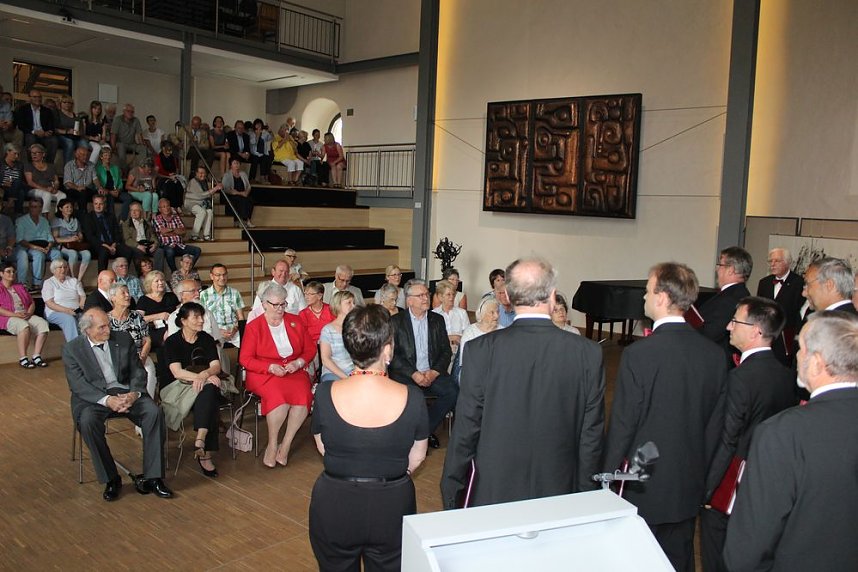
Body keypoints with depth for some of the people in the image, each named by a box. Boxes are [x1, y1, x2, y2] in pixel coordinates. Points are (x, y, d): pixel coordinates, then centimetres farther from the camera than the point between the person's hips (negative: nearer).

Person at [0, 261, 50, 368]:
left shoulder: (19, 287, 25)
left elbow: (32, 302, 19)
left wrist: (29, 313, -3)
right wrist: (15, 314, -19)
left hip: (26, 316, 5)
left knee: (43, 323, -27)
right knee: (24, 326, -38)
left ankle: (36, 356, -27)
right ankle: (22, 359, -32)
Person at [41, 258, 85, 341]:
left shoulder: (74, 281, 21)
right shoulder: (48, 283, 9)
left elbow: (83, 297, 14)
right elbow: (49, 303, -3)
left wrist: (80, 307, -9)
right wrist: (66, 310, -18)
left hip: (76, 312, 3)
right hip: (56, 312, -3)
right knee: (69, 319, -38)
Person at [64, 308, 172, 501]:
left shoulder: (124, 339, 8)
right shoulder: (72, 349, 0)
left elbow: (138, 371, 6)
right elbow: (78, 385, -9)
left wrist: (134, 393, -16)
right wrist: (106, 400, -25)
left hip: (126, 392, 2)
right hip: (93, 397, -2)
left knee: (154, 412, -25)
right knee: (88, 421, -34)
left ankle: (151, 478, -19)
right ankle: (110, 480, -18)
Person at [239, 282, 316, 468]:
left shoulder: (295, 321, 11)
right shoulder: (253, 327, 3)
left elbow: (310, 349, 12)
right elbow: (245, 359, -2)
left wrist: (298, 363, -8)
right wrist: (271, 367, -15)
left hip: (294, 371, 3)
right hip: (264, 374, -2)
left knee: (303, 394, -30)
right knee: (279, 396, -34)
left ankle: (286, 444, -16)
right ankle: (272, 444, -12)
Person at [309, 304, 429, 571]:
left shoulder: (325, 394, -16)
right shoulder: (412, 398, -17)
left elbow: (323, 448, -1)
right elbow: (417, 457, -4)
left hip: (334, 508, 1)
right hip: (392, 508, 0)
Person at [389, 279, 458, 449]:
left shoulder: (437, 320, 14)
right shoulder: (396, 321, 4)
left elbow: (446, 351, 9)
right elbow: (393, 354, -4)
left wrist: (434, 372, -9)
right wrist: (414, 374, -16)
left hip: (432, 373, 3)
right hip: (405, 374, -3)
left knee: (453, 392, -24)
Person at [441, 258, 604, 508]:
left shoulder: (481, 350, -14)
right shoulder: (589, 353, -9)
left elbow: (465, 429, -9)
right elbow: (592, 431, -3)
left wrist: (451, 493, 3)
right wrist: (584, 493, 9)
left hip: (493, 496, -1)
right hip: (559, 496, 1)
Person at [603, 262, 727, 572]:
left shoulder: (639, 354, -22)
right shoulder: (715, 354, -4)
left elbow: (622, 425, -16)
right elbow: (716, 422, 4)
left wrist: (608, 477, -4)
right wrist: (700, 470, 17)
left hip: (644, 489, -5)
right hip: (690, 488, 5)